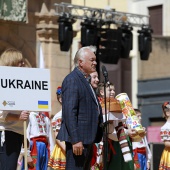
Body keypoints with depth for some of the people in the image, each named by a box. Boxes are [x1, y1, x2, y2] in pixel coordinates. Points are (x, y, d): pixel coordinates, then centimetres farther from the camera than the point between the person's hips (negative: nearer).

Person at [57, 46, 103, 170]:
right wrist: (75, 140, -23)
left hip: (88, 138, 10)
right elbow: (69, 112, -19)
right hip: (79, 139, -10)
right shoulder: (72, 80, -11)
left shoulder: (85, 80, 20)